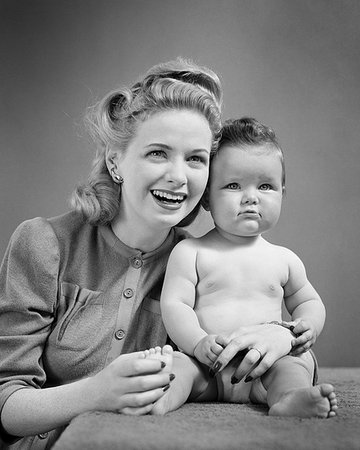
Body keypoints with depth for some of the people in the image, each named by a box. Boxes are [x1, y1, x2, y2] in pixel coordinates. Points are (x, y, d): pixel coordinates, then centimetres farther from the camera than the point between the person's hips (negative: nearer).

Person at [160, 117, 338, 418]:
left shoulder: (284, 259, 12)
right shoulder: (190, 252, 1)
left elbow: (308, 300, 23)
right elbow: (174, 304, -5)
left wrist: (309, 326, -1)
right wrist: (198, 342, -24)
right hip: (207, 363, -1)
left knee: (298, 362, -26)